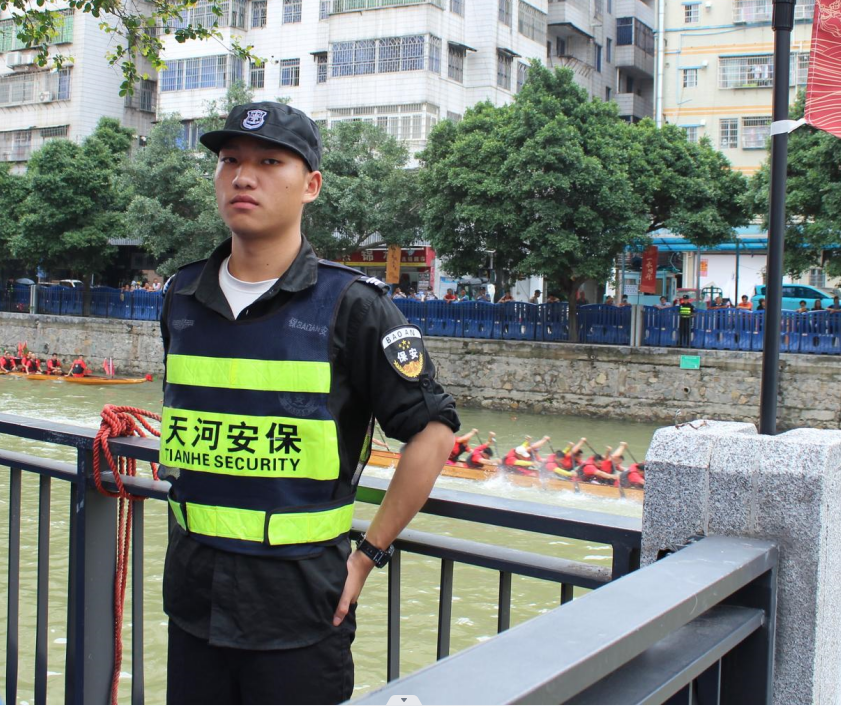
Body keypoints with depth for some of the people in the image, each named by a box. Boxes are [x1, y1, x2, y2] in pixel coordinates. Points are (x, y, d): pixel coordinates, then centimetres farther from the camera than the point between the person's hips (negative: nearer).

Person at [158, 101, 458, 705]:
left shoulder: (350, 304, -11)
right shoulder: (183, 296, 5)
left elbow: (433, 429, -9)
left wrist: (369, 555, -7)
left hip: (299, 596, -4)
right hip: (192, 591, 5)